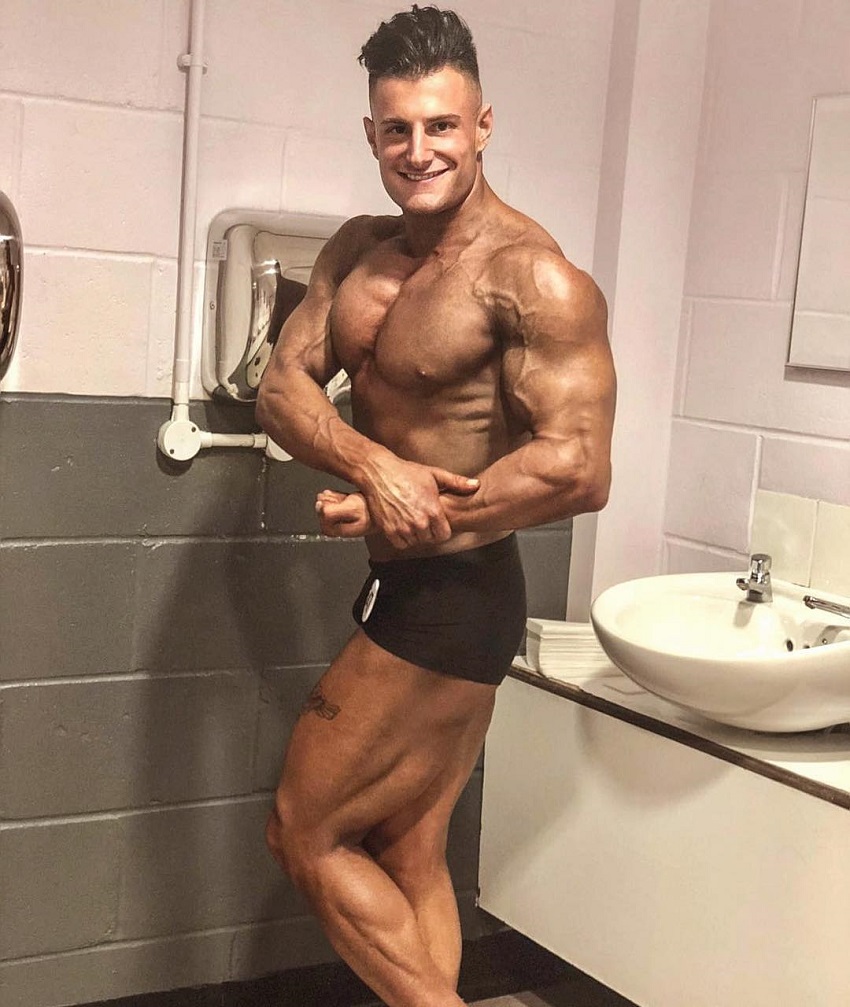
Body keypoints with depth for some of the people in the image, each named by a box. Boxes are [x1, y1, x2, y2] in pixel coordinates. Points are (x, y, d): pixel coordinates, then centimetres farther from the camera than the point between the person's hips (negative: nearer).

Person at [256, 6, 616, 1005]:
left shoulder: (534, 278, -18)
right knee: (410, 856, 16)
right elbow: (281, 386, -2)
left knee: (305, 833, 1)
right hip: (408, 590, 8)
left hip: (453, 596, -8)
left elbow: (578, 469, -25)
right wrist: (373, 464, -23)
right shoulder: (358, 250, 7)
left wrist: (391, 516, -19)